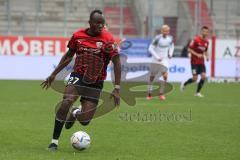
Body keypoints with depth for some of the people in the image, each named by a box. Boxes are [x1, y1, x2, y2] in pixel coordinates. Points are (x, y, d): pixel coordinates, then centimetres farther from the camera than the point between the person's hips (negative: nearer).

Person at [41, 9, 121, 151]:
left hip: (95, 83, -1)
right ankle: (55, 141, -12)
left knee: (85, 121, -4)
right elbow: (69, 56, 14)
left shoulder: (107, 39, -11)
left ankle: (75, 113, 36)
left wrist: (117, 88, -16)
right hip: (77, 77, 1)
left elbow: (117, 62, -10)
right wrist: (54, 74, 16)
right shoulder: (78, 36, -2)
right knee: (66, 103, -26)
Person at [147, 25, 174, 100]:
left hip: (164, 60, 2)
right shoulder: (157, 38, -17)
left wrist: (170, 53, 4)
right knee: (152, 76, 6)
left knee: (165, 75, -17)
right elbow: (150, 48, -15)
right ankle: (149, 94, 22)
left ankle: (161, 94, -9)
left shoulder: (170, 38, -1)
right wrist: (157, 57, -19)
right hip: (155, 60, -2)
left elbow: (171, 46, 21)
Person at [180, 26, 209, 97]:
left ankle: (197, 92, 5)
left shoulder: (206, 41, 6)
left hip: (201, 62, 6)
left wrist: (207, 56, 2)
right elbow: (189, 49, -12)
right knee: (195, 78, -8)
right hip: (194, 61, -6)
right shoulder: (196, 40, -14)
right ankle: (184, 84, 22)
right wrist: (197, 54, -22)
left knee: (203, 76, -8)